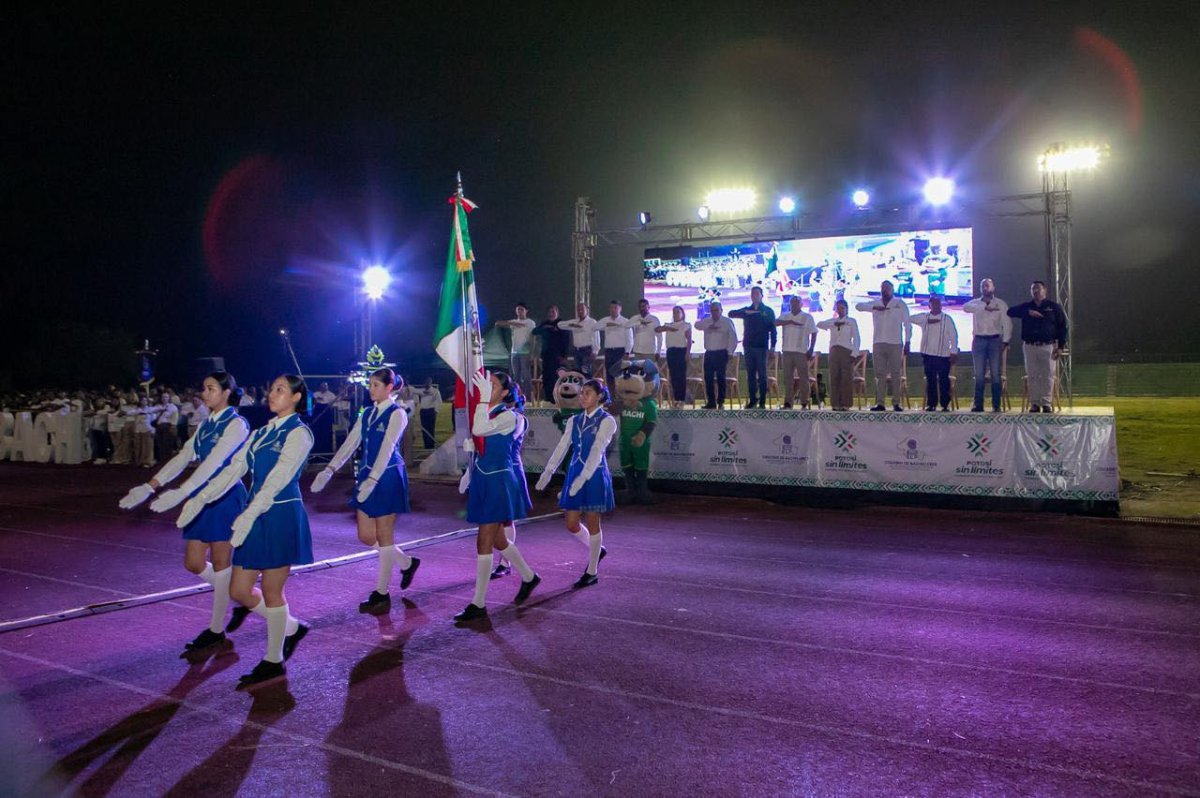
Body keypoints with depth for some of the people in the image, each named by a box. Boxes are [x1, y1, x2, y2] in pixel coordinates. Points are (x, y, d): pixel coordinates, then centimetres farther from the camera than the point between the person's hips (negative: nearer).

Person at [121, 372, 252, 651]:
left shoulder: (236, 424, -13)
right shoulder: (205, 425, 13)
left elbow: (214, 461, -25)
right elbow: (183, 458, 8)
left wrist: (181, 492, -35)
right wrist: (151, 486, -3)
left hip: (226, 497, -8)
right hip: (202, 497, 8)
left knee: (221, 563, 2)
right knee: (194, 563, 9)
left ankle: (217, 629, 14)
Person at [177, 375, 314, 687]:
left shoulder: (299, 433, -10)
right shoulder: (261, 433, 14)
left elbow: (279, 476, -22)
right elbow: (234, 468, 8)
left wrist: (249, 514, -32)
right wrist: (200, 498, -3)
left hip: (281, 516, -8)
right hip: (256, 516, 8)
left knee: (271, 591, 2)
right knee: (239, 591, 9)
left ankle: (274, 660, 19)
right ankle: (291, 628, 30)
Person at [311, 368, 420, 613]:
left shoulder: (396, 414, -10)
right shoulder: (367, 413, 12)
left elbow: (387, 449, -19)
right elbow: (350, 443, 8)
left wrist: (372, 481, -28)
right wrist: (329, 470, -3)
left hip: (388, 477, -7)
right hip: (367, 476, 8)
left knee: (384, 535, 0)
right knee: (366, 536, 8)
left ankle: (382, 594, 9)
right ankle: (407, 563, 29)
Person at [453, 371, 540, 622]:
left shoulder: (508, 416, -14)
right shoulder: (488, 413, 11)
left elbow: (478, 430, -31)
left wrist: (483, 398, -28)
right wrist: (470, 473, 20)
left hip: (499, 482, -9)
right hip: (484, 480, 9)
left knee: (484, 543, -7)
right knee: (497, 540, 17)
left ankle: (478, 604, -1)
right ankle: (529, 577, 37)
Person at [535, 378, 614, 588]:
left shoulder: (606, 421, -8)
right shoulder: (574, 421, 10)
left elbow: (597, 450, -19)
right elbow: (562, 447, 5)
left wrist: (583, 478, -28)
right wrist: (548, 472, -6)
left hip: (595, 475, -6)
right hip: (575, 473, 6)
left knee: (592, 523, 2)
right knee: (571, 524, 7)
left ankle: (592, 572, 16)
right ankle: (596, 549, 34)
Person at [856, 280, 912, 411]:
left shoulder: (900, 304, 7)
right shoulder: (875, 303, 13)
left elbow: (907, 324, 6)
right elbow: (858, 306, -1)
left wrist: (907, 343, -1)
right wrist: (874, 307, -13)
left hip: (895, 344, -2)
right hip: (878, 343, 2)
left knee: (896, 374, -2)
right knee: (880, 374, 1)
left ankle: (896, 403, 1)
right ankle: (880, 403, 2)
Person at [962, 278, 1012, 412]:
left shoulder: (1001, 304, 7)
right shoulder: (975, 302, 9)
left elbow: (1007, 323, 2)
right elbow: (966, 307, -15)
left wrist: (1005, 341, -8)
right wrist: (985, 307, -24)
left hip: (995, 340, -1)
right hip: (979, 340, 1)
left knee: (996, 375, -2)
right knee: (979, 375, 1)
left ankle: (996, 405, 1)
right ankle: (978, 405, 2)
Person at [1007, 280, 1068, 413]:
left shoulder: (1054, 307, 5)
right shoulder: (1026, 307, 12)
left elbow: (1062, 327, 3)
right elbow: (1011, 311, -3)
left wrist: (1061, 346, -5)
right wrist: (1028, 312, -15)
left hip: (1048, 346, -2)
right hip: (1029, 347, 2)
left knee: (1048, 376, -4)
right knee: (1032, 376, 2)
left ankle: (1047, 403, 1)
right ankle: (1035, 403, 7)